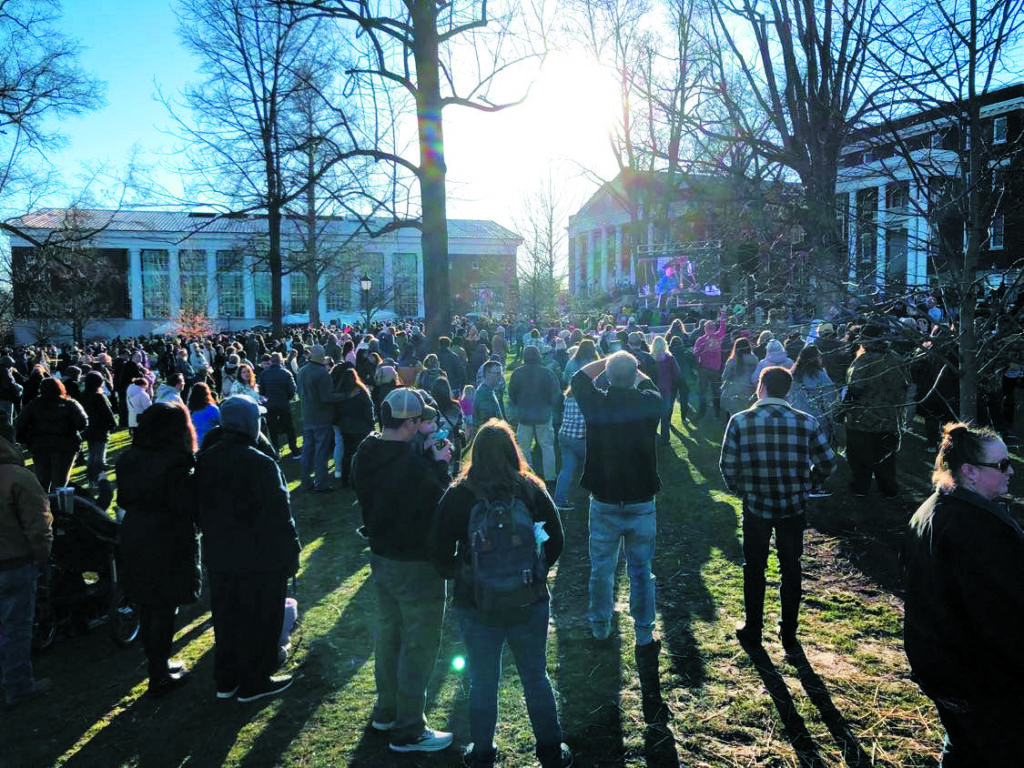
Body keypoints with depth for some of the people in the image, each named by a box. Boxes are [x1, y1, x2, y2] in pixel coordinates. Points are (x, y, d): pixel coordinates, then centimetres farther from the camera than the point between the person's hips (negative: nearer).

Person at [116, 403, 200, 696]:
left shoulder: (129, 459, 3)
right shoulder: (175, 463, -21)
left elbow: (123, 500, 11)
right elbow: (188, 506, -21)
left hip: (134, 542, 7)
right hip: (168, 545, -7)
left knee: (147, 607, 19)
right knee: (164, 610, 5)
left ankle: (157, 664, 34)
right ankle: (160, 677, 16)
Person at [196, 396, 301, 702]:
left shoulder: (205, 460, 1)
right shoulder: (261, 464, -23)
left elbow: (200, 510, 11)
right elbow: (279, 516, -19)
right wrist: (291, 552, -9)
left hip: (219, 556, 7)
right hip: (259, 559, -7)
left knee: (226, 617, 19)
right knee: (259, 620, 8)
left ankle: (225, 680, 32)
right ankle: (254, 682, 20)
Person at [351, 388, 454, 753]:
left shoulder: (367, 453, -3)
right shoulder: (412, 463, -30)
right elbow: (440, 505, -21)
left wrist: (429, 458, -4)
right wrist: (439, 465, -11)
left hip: (381, 556, 9)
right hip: (415, 564, -9)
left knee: (388, 634, 23)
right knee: (419, 646, 7)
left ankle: (387, 710, 40)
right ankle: (408, 731, 19)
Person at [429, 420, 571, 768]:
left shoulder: (457, 496, -13)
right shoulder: (533, 491, -10)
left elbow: (440, 554, -8)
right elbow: (555, 543, -2)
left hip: (476, 604, -1)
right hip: (529, 602, 1)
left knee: (483, 681, 17)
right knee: (536, 677, 19)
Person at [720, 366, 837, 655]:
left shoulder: (740, 422, -13)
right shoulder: (806, 423, -9)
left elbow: (728, 466, -10)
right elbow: (827, 464, -2)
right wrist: (804, 487, 13)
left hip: (755, 507, -1)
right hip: (794, 509, 1)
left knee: (754, 569, 18)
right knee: (790, 570, 17)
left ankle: (753, 630, 30)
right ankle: (789, 636, 26)